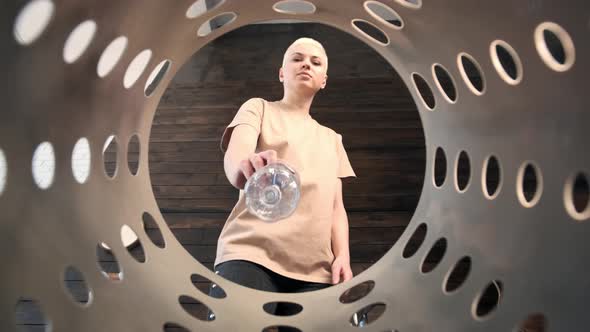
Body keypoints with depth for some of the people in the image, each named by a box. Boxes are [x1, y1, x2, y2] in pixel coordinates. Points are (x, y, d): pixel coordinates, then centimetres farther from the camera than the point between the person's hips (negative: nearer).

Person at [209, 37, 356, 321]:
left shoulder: (331, 138, 24)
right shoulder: (258, 108, 12)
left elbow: (336, 206, 18)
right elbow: (234, 157, -9)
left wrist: (343, 255, 0)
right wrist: (246, 167, -33)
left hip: (315, 267, 4)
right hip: (251, 251, -3)